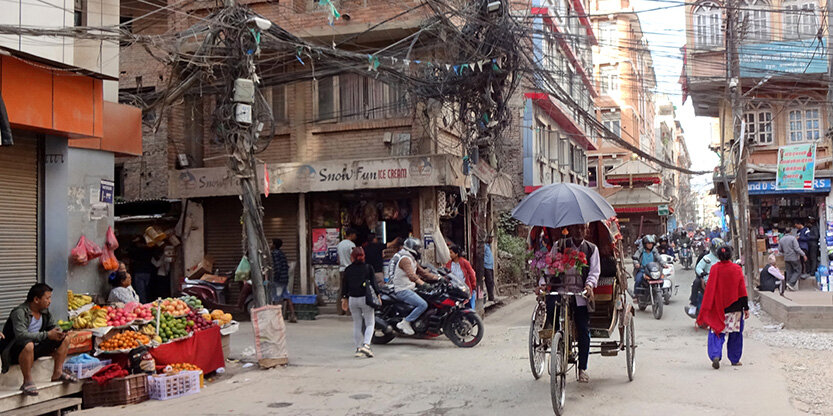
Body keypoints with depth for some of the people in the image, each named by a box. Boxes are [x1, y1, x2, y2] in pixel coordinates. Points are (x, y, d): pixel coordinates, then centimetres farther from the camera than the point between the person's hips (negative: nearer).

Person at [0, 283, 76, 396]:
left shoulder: (45, 311, 2)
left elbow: (52, 326, 14)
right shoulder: (20, 312, -22)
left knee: (64, 340, 2)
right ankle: (27, 382, -29)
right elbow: (21, 335, -34)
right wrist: (47, 335, -31)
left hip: (34, 348, 8)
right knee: (28, 345, -42)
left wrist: (58, 333, -11)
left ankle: (57, 374, 5)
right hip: (14, 352, -8)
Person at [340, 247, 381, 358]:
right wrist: (378, 296, 4)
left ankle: (358, 348, 14)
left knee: (357, 324, 13)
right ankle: (366, 345, -16)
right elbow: (374, 283, -4)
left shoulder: (348, 270, 4)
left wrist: (344, 298, 17)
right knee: (370, 324, 4)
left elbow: (344, 285, 8)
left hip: (352, 299, 3)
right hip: (366, 298, -3)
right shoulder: (368, 268, -2)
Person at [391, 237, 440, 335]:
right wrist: (422, 283, -43)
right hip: (402, 290, -11)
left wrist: (437, 277, 12)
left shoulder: (412, 260, 19)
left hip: (409, 289, 11)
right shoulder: (405, 259, -15)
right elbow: (411, 275, -31)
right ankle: (405, 323, -18)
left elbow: (422, 272, 21)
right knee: (423, 304, -24)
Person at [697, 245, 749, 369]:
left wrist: (706, 311, 3)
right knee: (735, 333, 15)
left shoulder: (714, 269, -7)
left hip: (718, 307, 0)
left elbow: (709, 290, -4)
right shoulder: (736, 269, -7)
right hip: (735, 308, 0)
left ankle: (715, 355, -19)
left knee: (716, 332, 3)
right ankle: (735, 359, 23)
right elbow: (742, 290, -4)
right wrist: (746, 308, 2)